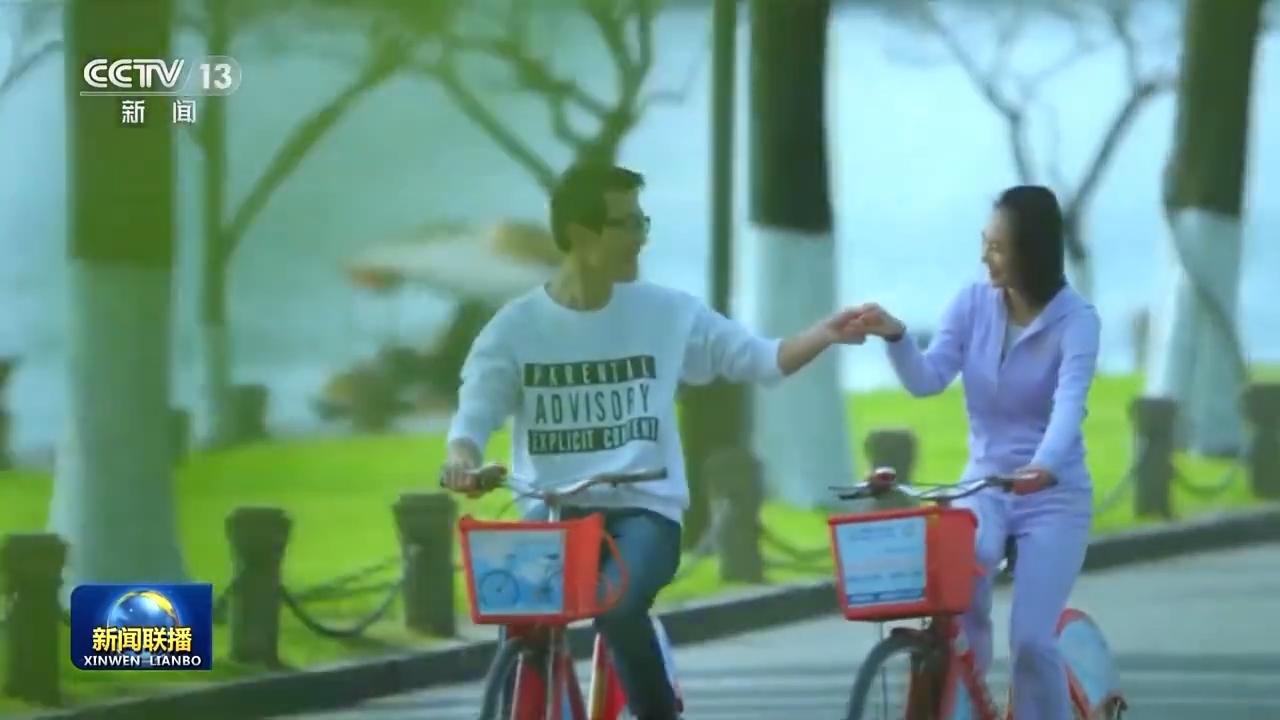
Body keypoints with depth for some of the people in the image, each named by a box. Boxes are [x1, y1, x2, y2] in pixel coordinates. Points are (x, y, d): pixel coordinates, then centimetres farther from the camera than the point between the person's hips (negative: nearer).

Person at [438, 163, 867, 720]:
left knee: (618, 606, -32)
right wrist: (462, 463, -27)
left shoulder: (668, 313, 3)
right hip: (553, 515, 0)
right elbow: (473, 420, -4)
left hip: (643, 511, 0)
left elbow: (762, 361, 7)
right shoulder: (515, 328, 0)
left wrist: (823, 336, -12)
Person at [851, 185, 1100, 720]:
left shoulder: (1074, 320, -13)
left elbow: (1069, 402, -29)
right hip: (984, 482, 2)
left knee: (1031, 638, -14)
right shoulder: (973, 304, -2)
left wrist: (1044, 464, -49)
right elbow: (927, 380, -11)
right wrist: (894, 336, -31)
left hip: (1054, 494, -2)